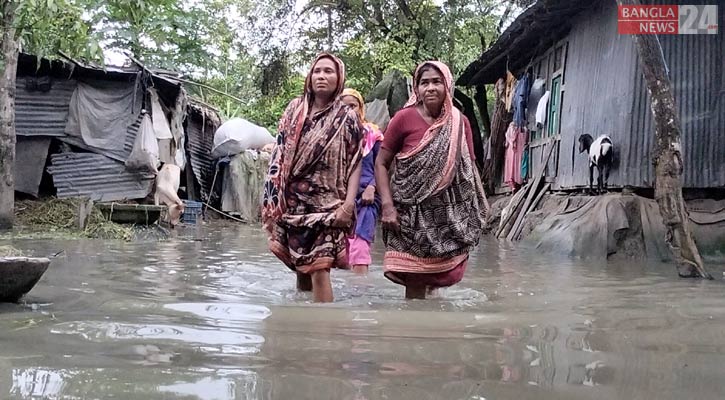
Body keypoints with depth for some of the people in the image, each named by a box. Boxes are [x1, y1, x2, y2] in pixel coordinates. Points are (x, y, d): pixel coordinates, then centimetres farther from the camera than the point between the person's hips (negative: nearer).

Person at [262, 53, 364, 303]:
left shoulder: (348, 118, 1)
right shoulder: (294, 110, 9)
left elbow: (355, 164, -1)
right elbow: (279, 154, 11)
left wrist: (348, 204, -12)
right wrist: (273, 200, 5)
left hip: (327, 203, -4)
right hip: (293, 201, 4)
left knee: (319, 268, -13)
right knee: (298, 265, 9)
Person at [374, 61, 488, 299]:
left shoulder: (460, 123, 3)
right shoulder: (404, 118, -5)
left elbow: (469, 169, 9)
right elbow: (381, 164, -2)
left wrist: (477, 211, 7)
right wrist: (387, 206, -12)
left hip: (449, 215, 3)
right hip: (411, 213, -3)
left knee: (439, 278, 8)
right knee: (414, 284, 0)